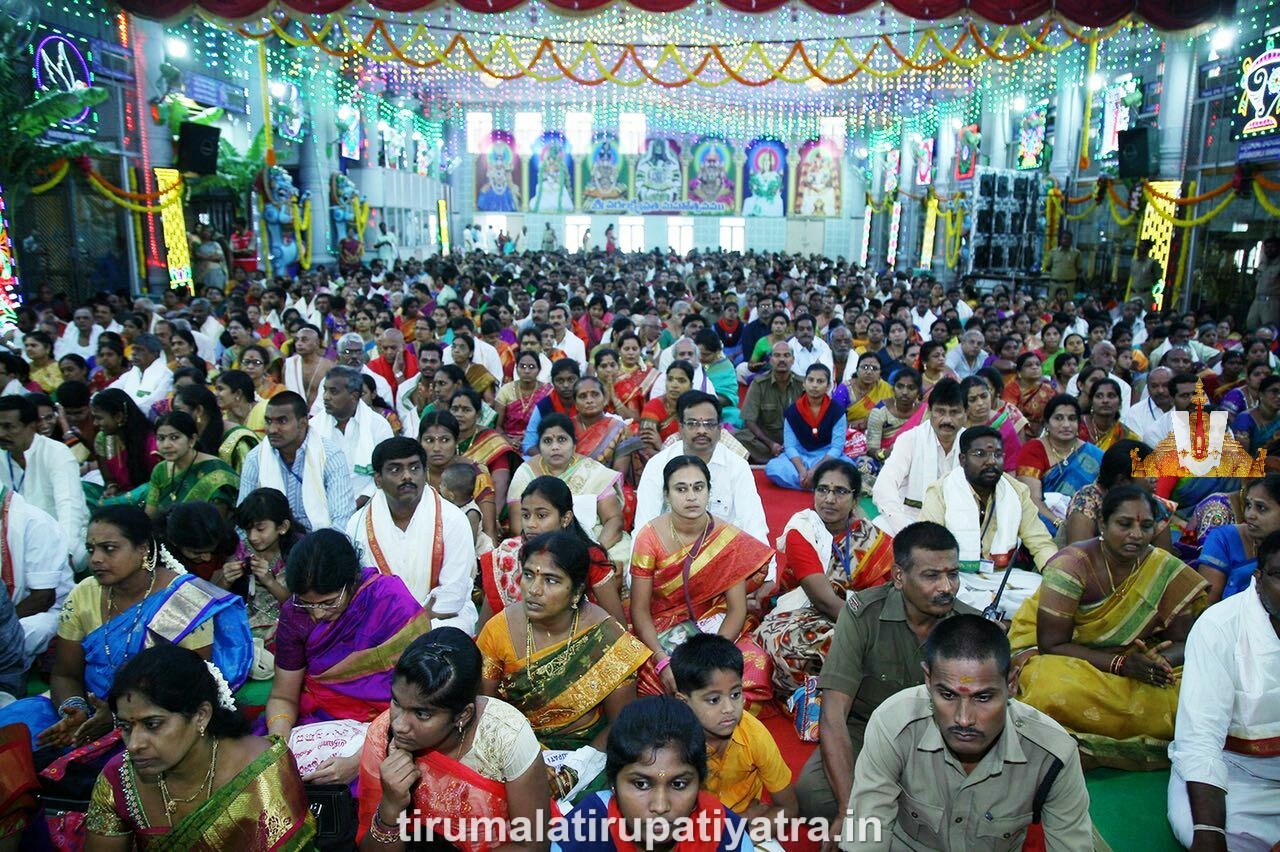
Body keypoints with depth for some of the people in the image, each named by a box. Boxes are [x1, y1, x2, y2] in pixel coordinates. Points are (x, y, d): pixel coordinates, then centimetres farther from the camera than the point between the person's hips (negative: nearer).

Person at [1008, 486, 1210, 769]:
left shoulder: (1167, 571, -3)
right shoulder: (1072, 565, -17)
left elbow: (1183, 642, 0)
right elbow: (1052, 644, -18)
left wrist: (1161, 660, -23)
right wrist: (1120, 663, -27)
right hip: (1054, 658, -4)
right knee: (1060, 692, -37)